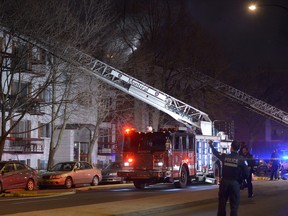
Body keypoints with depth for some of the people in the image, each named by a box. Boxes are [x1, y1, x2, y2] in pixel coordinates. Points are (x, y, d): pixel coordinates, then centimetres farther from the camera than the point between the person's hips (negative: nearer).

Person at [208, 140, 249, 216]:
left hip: (224, 182, 2)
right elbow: (246, 173, -10)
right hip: (235, 184, -2)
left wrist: (211, 145, 34)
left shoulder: (224, 156, -5)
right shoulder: (241, 159, -10)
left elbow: (216, 153, 16)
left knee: (222, 203, 13)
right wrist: (239, 180, 9)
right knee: (234, 205, 4)